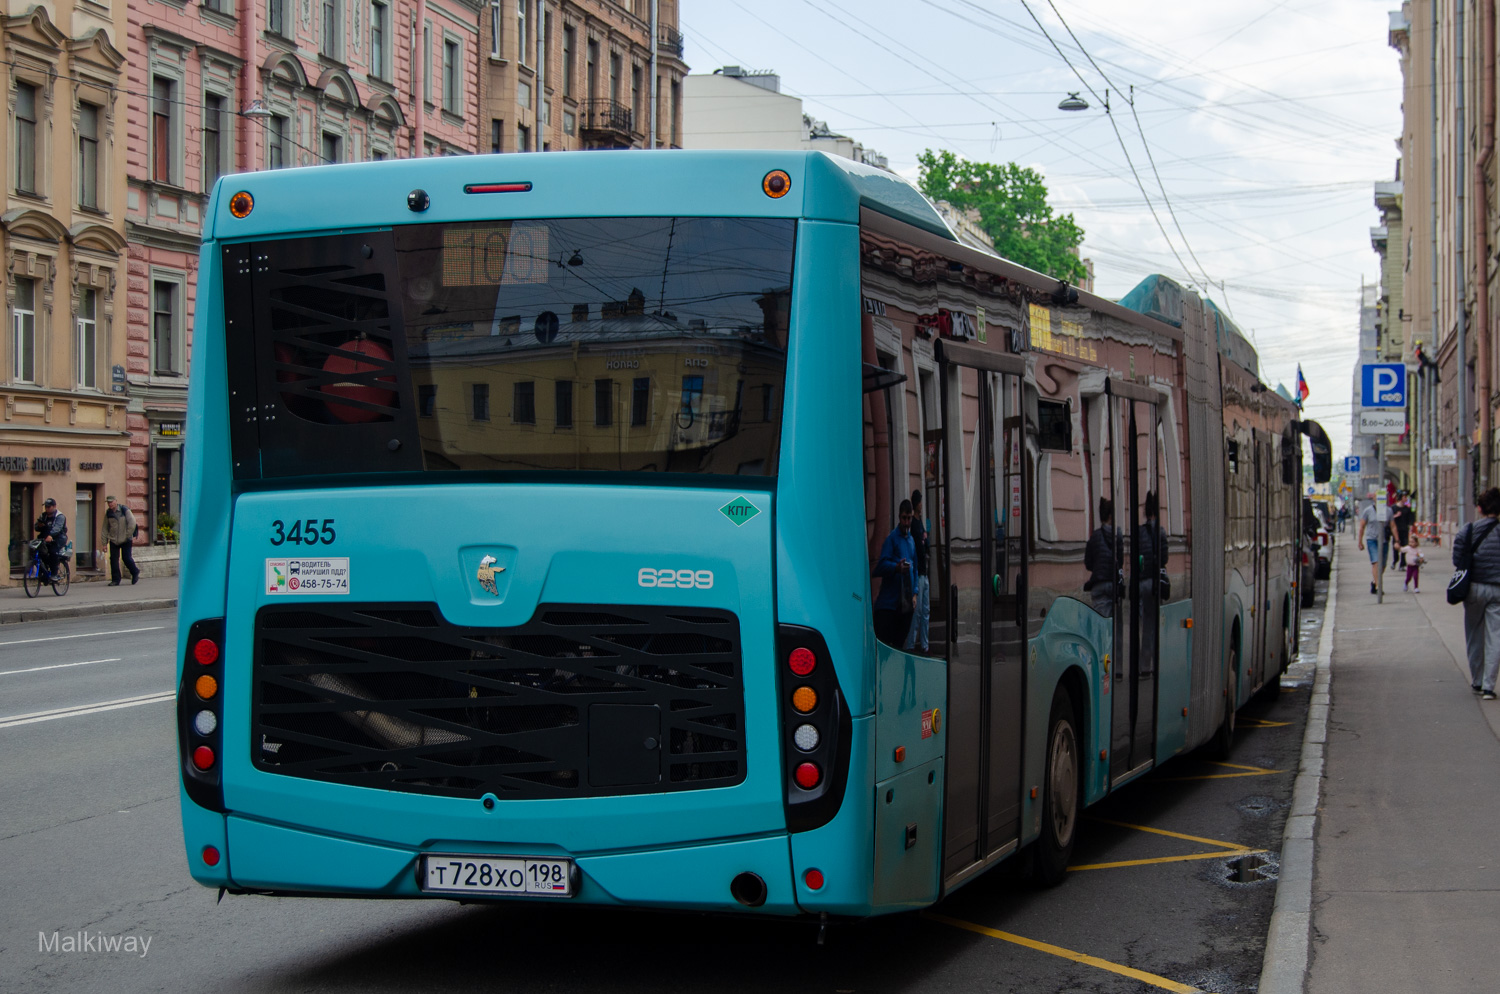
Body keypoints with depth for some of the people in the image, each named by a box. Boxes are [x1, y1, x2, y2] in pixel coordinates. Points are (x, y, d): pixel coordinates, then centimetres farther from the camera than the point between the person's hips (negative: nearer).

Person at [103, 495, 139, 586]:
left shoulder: (125, 510, -8)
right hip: (113, 540, 4)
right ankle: (115, 580, 3)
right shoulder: (108, 513, 5)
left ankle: (135, 573, 20)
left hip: (125, 540, -4)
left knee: (126, 558, -6)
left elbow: (132, 522, -10)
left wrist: (128, 535, -11)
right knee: (113, 559, -4)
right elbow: (105, 528, 9)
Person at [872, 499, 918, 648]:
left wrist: (914, 594, 12)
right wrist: (896, 567, -29)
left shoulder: (911, 541, 18)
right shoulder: (892, 538, -2)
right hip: (889, 601, -6)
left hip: (906, 602, 6)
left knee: (900, 642, 7)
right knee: (884, 641, -12)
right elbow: (881, 565, -10)